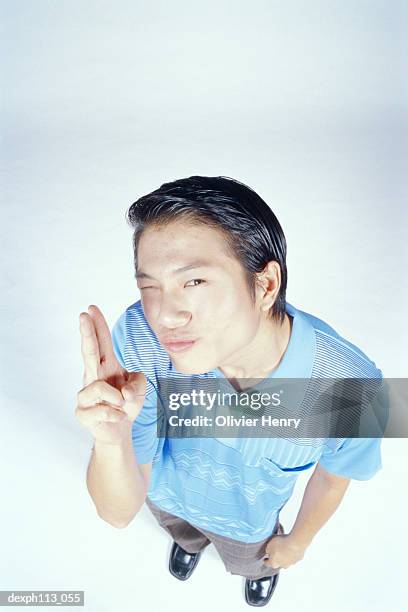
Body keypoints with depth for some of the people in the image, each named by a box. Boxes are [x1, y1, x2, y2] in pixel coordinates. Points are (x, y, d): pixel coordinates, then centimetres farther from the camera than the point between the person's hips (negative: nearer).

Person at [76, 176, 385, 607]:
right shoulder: (138, 338, -40)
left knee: (250, 561, 34)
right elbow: (118, 513, -32)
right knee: (182, 533, 37)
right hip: (166, 495, 1)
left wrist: (297, 541, 4)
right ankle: (191, 542, 75)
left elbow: (332, 476, -15)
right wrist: (112, 439, -54)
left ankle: (262, 566, 72)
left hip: (247, 521, 0)